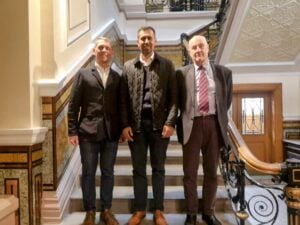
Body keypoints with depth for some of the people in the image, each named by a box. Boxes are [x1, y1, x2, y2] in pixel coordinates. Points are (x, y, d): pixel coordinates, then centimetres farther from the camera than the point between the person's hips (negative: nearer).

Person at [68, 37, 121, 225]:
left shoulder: (118, 78, 9)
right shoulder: (83, 75, 4)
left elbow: (121, 106, 8)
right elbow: (74, 105, 0)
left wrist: (123, 129, 2)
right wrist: (73, 131, -6)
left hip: (111, 133, 2)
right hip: (88, 132, -1)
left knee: (108, 173, 10)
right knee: (88, 173, 7)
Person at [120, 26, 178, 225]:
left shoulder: (167, 65, 5)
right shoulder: (128, 66, 9)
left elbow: (174, 96, -1)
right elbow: (124, 99, 5)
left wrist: (170, 123, -11)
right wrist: (125, 125, -3)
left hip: (159, 123, -1)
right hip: (136, 123, 2)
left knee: (158, 168, 8)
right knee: (138, 169, 9)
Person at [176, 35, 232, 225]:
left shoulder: (224, 72, 7)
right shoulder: (181, 73, 3)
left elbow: (228, 99, 16)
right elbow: (177, 101, 9)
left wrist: (220, 118, 12)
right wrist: (184, 118, 5)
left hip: (214, 124, 2)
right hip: (191, 125, -1)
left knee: (212, 172, 12)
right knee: (190, 172, 5)